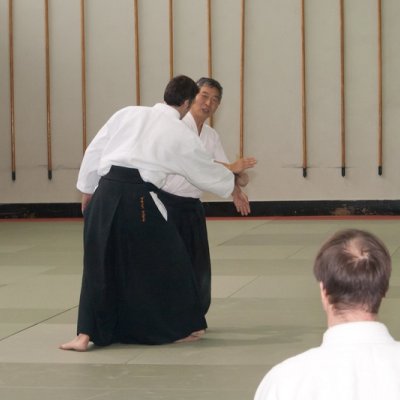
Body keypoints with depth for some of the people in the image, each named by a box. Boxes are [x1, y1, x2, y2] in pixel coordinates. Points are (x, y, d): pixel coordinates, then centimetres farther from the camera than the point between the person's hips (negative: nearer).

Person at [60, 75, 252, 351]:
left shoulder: (128, 113, 15)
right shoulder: (182, 134, 9)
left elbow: (94, 150, 14)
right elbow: (208, 172, 21)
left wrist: (88, 189, 24)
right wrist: (232, 180, 42)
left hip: (106, 193, 4)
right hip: (138, 199, -3)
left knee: (99, 266, 13)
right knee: (167, 262, 14)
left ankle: (86, 334, 9)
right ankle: (179, 329, 26)